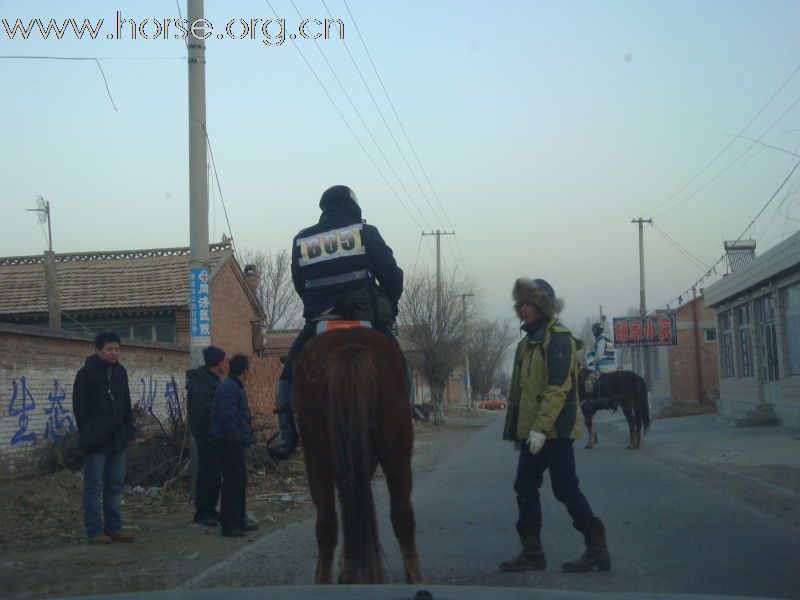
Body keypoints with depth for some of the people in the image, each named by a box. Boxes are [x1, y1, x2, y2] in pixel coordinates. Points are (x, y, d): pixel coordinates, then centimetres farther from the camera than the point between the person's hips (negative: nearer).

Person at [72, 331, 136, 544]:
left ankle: (114, 528, 16)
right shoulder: (86, 373, -7)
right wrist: (88, 436, -17)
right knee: (94, 487, -1)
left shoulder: (120, 371, 12)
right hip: (96, 440, -6)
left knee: (115, 485, 9)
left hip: (117, 439, 6)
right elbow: (79, 407, -10)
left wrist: (129, 429, 7)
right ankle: (95, 531, 3)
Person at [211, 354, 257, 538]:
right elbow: (227, 419, -24)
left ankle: (240, 520, 27)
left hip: (236, 444, 11)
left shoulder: (234, 388, 17)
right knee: (232, 483, -6)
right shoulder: (229, 389, -17)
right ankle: (229, 524, -1)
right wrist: (237, 438, -21)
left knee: (240, 481, 17)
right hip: (232, 443, -11)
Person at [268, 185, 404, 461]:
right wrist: (389, 303, 15)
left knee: (290, 371, 16)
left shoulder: (301, 241, 12)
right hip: (365, 316, -1)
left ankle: (287, 434, 2)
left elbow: (299, 283, 14)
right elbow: (390, 273, -1)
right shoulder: (365, 232, 4)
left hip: (318, 320, 2)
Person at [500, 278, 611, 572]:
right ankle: (532, 552, 16)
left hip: (554, 430, -9)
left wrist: (541, 427, -25)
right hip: (533, 431, 9)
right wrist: (517, 428, 18)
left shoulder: (558, 338, -11)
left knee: (565, 488, -4)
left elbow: (558, 387, -20)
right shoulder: (529, 342, 17)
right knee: (525, 488, 9)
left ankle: (597, 548, 5)